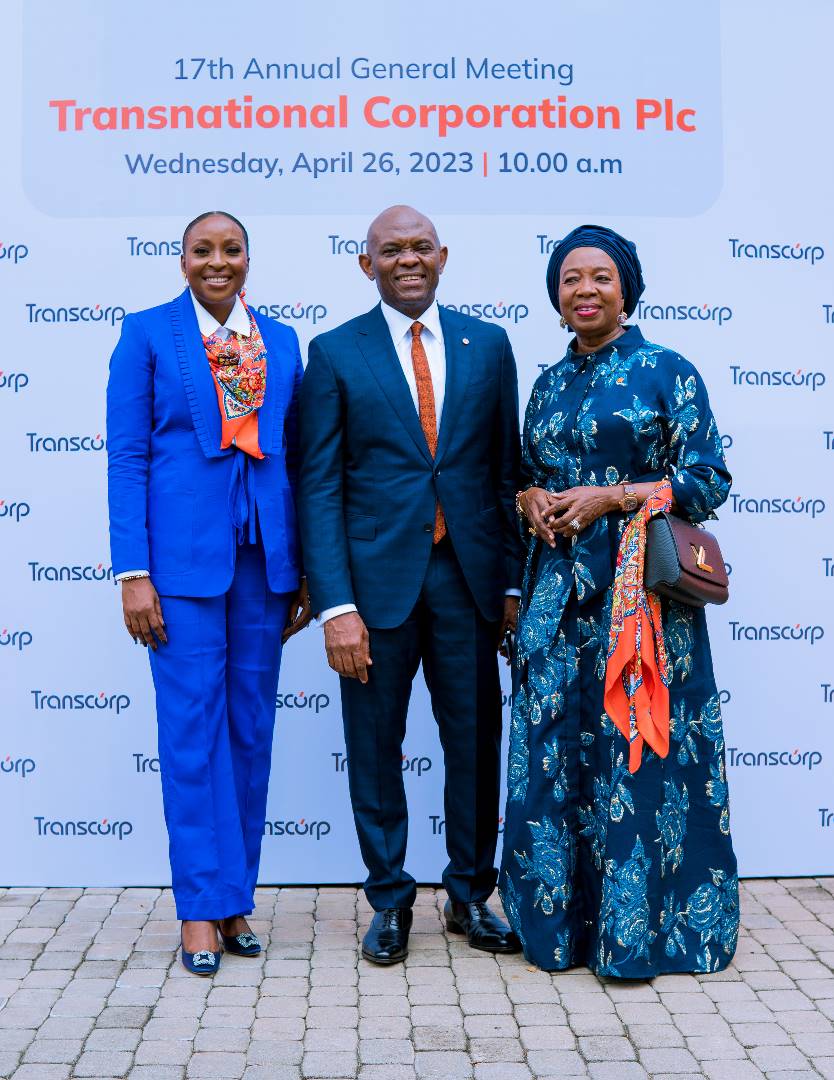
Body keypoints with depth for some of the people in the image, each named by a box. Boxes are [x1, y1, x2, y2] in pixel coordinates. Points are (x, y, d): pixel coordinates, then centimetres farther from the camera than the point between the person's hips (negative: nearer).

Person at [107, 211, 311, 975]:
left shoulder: (282, 343, 11)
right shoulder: (146, 334, 2)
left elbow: (296, 458, 12)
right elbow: (127, 458, -3)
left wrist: (304, 569, 7)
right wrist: (134, 573, -10)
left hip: (264, 557, 4)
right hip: (182, 554, -3)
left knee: (252, 728, 9)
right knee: (193, 728, 0)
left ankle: (238, 897, 22)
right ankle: (203, 905, 12)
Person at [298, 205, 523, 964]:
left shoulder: (487, 345, 8)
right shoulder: (335, 353, 2)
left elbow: (508, 469, 8)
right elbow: (320, 487, -3)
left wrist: (514, 582, 3)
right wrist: (335, 604, -11)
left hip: (468, 576, 2)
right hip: (377, 579, -2)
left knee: (477, 744, 9)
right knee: (375, 751, 8)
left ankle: (471, 896, 29)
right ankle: (390, 901, 27)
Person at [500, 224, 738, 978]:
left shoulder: (667, 372, -2)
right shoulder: (550, 383, 14)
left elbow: (710, 481, -6)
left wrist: (611, 497, -15)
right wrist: (532, 501, -3)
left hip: (640, 591, -5)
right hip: (559, 590, 5)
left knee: (639, 749, -1)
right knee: (554, 749, 6)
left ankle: (639, 926, 13)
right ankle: (560, 916, 21)